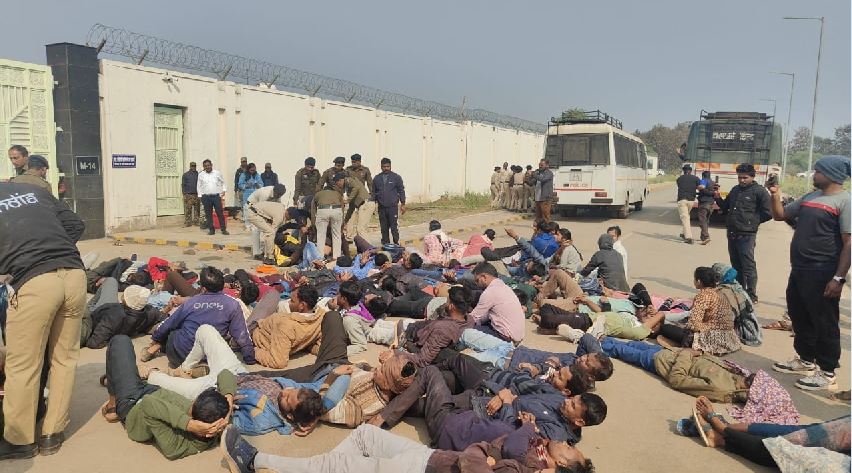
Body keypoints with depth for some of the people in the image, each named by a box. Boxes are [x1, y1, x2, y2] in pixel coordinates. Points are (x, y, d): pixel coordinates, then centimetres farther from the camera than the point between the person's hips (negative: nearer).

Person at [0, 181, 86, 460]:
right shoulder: (35, 191, 21)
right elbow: (76, 225, 18)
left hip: (35, 282, -5)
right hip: (75, 274, 5)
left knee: (22, 366, 10)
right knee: (64, 358, 16)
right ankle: (52, 434, 26)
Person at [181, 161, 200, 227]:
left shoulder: (198, 174, 12)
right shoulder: (185, 175, 6)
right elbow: (183, 185, 4)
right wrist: (185, 194, -5)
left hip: (197, 194, 3)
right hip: (188, 195, -3)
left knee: (197, 209, 4)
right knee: (188, 210, -4)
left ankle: (196, 221, 11)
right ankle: (187, 222, -1)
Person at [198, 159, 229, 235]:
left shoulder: (217, 173, 5)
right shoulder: (201, 175, 7)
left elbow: (223, 182, 16)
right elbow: (199, 186, 12)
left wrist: (223, 190, 4)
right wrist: (200, 196, 7)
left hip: (216, 196, -1)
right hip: (206, 197, 1)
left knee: (220, 213, -3)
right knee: (208, 214, 3)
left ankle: (224, 229, 3)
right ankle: (211, 229, 12)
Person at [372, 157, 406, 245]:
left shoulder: (396, 177, 3)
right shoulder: (376, 178, 10)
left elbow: (401, 191, 4)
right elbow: (374, 192, 16)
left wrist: (403, 204, -1)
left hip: (392, 206, -3)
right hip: (381, 207, 3)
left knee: (394, 226, -7)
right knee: (384, 227, 8)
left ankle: (396, 244, 1)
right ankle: (385, 244, 16)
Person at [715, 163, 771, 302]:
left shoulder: (759, 191, -6)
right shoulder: (735, 190, 15)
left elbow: (767, 213, -9)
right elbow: (725, 207, 24)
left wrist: (752, 221, -5)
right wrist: (718, 198, 7)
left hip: (746, 236, -7)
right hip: (732, 234, 7)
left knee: (748, 267, -4)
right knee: (736, 265, 15)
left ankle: (751, 295, 3)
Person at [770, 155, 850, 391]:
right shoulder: (809, 197, 12)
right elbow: (780, 215, 22)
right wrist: (776, 195, 5)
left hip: (822, 274, -8)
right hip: (799, 271, 8)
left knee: (824, 324, 2)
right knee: (799, 317, 19)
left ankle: (827, 373, 13)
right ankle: (805, 361, 35)